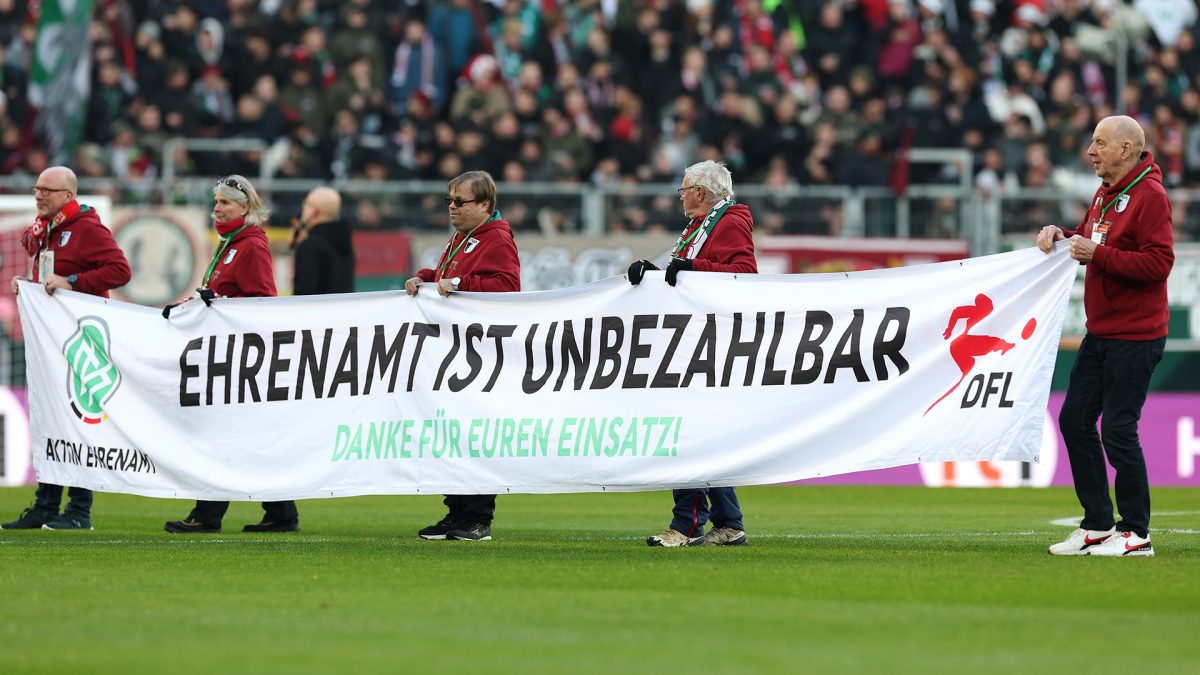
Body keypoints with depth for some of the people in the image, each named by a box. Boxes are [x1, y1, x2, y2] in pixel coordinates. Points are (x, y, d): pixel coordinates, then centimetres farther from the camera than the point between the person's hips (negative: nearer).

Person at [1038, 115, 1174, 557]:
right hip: (1101, 333, 10)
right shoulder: (1105, 193, 14)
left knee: (1117, 430, -8)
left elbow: (1159, 262, -23)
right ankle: (1097, 525, 17)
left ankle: (1136, 533, 3)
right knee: (1075, 420, 9)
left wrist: (1097, 254, -23)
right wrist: (1063, 236, 6)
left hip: (1134, 338, -10)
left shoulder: (1149, 196, -15)